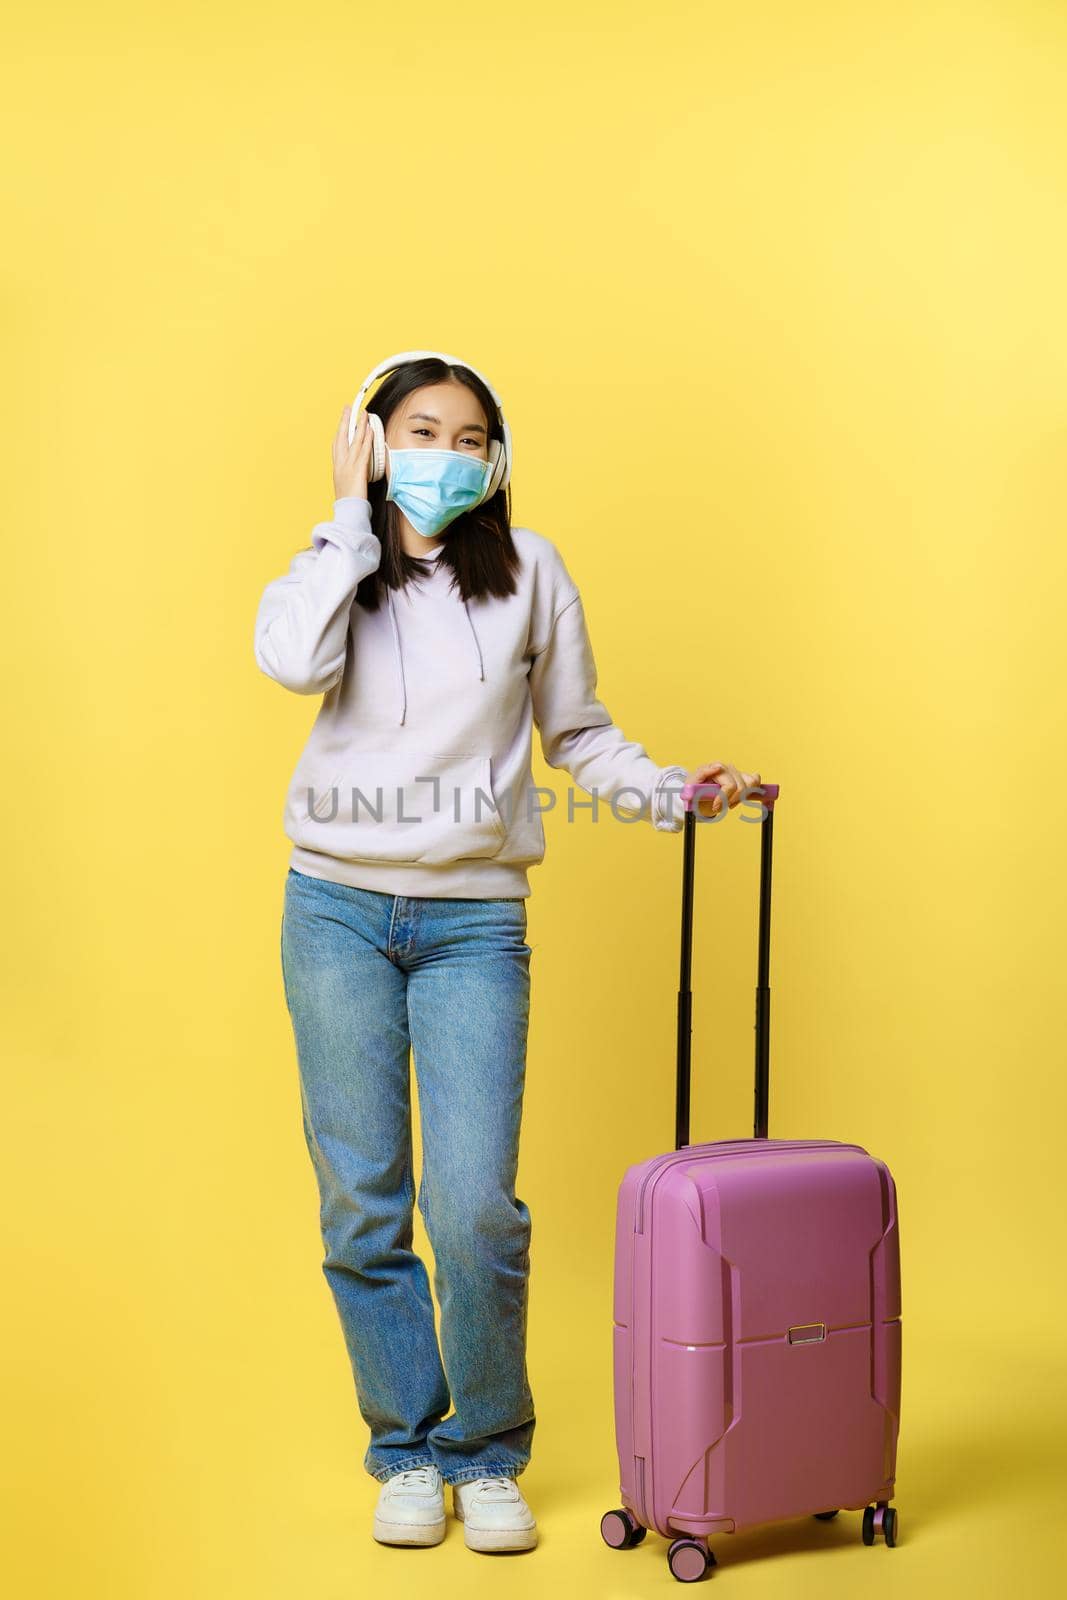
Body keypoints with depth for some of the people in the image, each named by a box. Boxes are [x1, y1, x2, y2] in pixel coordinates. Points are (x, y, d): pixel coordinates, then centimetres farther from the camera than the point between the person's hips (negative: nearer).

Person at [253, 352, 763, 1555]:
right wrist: (353, 517, -7)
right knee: (362, 1205, 4)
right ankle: (406, 1453, 20)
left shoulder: (528, 572, 7)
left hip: (473, 924, -1)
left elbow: (578, 735, 11)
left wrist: (671, 792, -4)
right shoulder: (335, 567, 7)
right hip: (339, 914, 1)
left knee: (475, 1205, -9)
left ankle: (487, 1458, 12)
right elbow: (292, 661, -16)